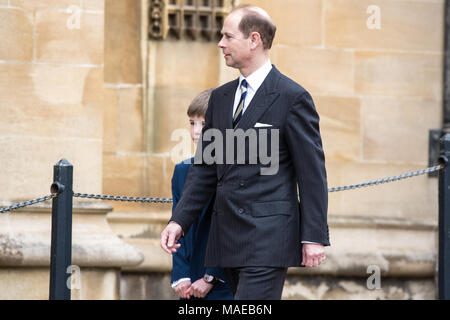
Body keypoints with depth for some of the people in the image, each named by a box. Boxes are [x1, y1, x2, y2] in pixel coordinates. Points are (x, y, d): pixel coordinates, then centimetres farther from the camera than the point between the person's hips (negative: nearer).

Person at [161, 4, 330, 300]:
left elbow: (312, 172, -7)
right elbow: (205, 169, 18)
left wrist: (314, 237, -11)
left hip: (269, 237, -7)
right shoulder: (220, 98, 16)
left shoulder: (293, 97, -5)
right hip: (229, 238, 7)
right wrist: (180, 220, 7)